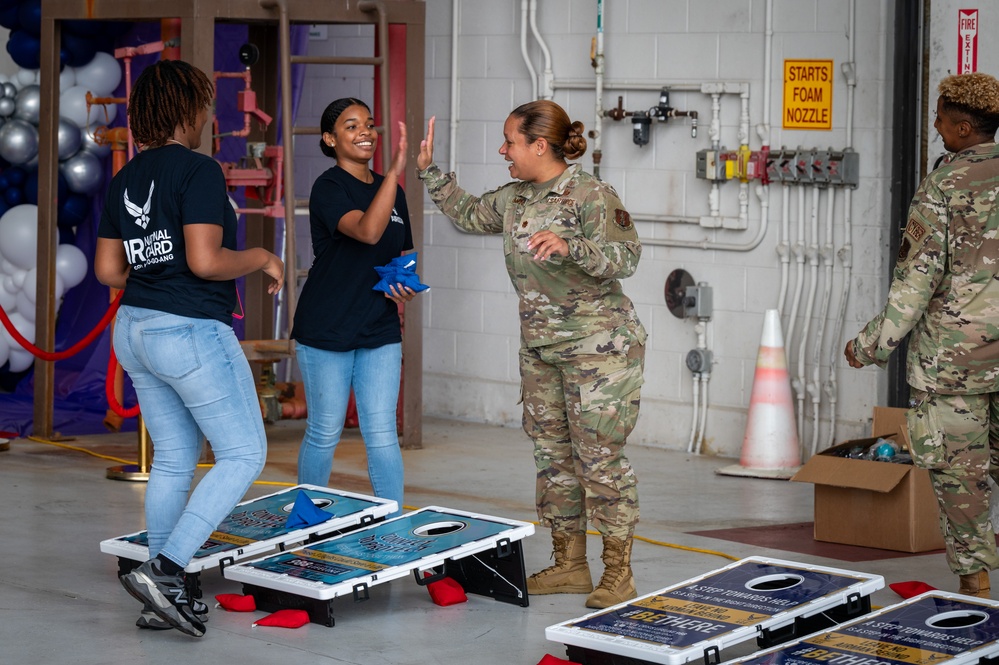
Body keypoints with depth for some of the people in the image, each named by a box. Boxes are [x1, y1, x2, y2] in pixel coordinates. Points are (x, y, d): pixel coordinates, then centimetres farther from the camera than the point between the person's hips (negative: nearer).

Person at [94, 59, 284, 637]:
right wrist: (261, 259, -6)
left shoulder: (127, 178, 10)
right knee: (245, 455, 1)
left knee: (173, 461, 15)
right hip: (192, 330, -8)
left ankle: (165, 597, 16)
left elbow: (108, 269, 11)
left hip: (135, 329, 8)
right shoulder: (199, 171, -14)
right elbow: (205, 260, -22)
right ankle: (164, 570, -10)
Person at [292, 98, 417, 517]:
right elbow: (368, 232, -30)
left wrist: (404, 287, 1)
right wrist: (395, 172, -37)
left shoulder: (391, 191, 11)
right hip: (325, 330, -5)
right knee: (324, 434, 5)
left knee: (382, 435, 0)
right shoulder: (329, 188, -11)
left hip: (379, 331, 5)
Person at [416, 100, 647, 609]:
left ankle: (618, 572, 1)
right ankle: (569, 564, 21)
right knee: (552, 453, 11)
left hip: (599, 347, -8)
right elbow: (467, 213, 26)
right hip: (540, 348, 8)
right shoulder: (513, 198, 9)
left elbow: (625, 259, -23)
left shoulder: (591, 196, -15)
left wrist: (569, 245, -36)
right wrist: (428, 171, 18)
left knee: (599, 455, -7)